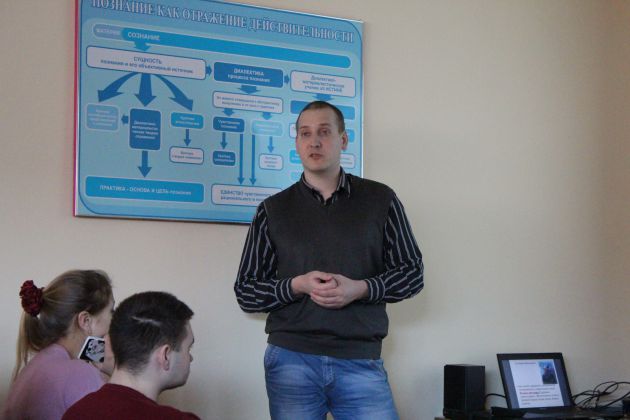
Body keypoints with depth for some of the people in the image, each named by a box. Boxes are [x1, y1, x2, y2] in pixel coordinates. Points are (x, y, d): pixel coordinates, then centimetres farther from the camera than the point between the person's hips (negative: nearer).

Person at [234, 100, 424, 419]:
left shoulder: (380, 199, 7)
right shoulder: (272, 210, 7)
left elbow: (412, 273, 8)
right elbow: (245, 292, 8)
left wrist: (360, 289, -10)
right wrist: (297, 286, -11)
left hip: (361, 361, 0)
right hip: (291, 360, 1)